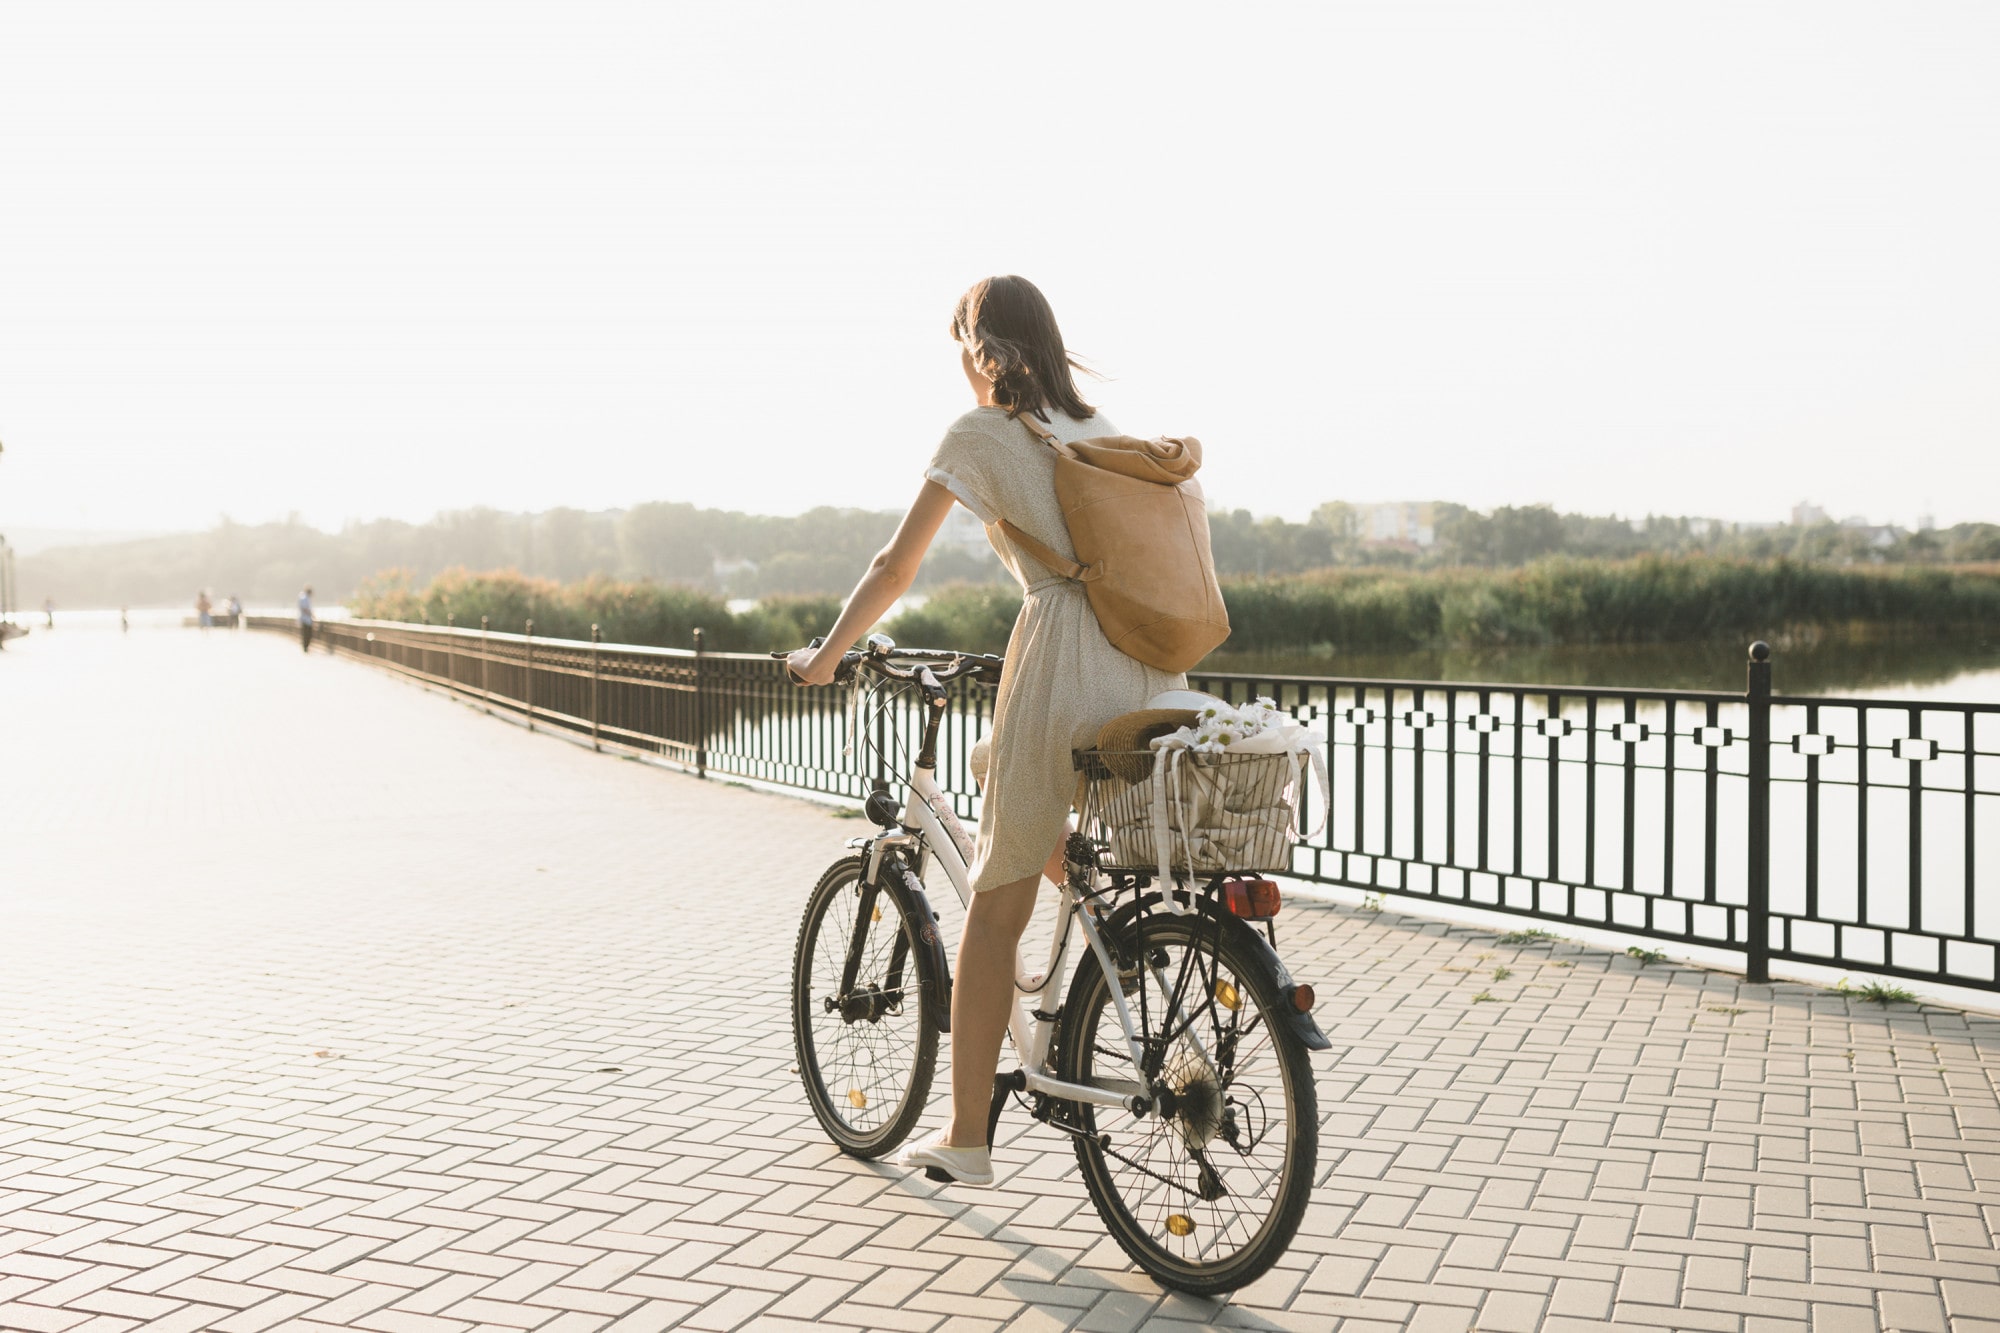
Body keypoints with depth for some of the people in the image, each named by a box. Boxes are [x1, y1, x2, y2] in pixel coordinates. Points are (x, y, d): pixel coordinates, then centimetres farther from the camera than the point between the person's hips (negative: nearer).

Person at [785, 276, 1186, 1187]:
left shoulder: (978, 435, 3)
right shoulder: (1098, 428, 21)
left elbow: (895, 569, 3)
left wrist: (824, 656, 17)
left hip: (1064, 658, -7)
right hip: (1152, 667, 7)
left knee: (995, 913, 4)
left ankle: (966, 1139, 10)